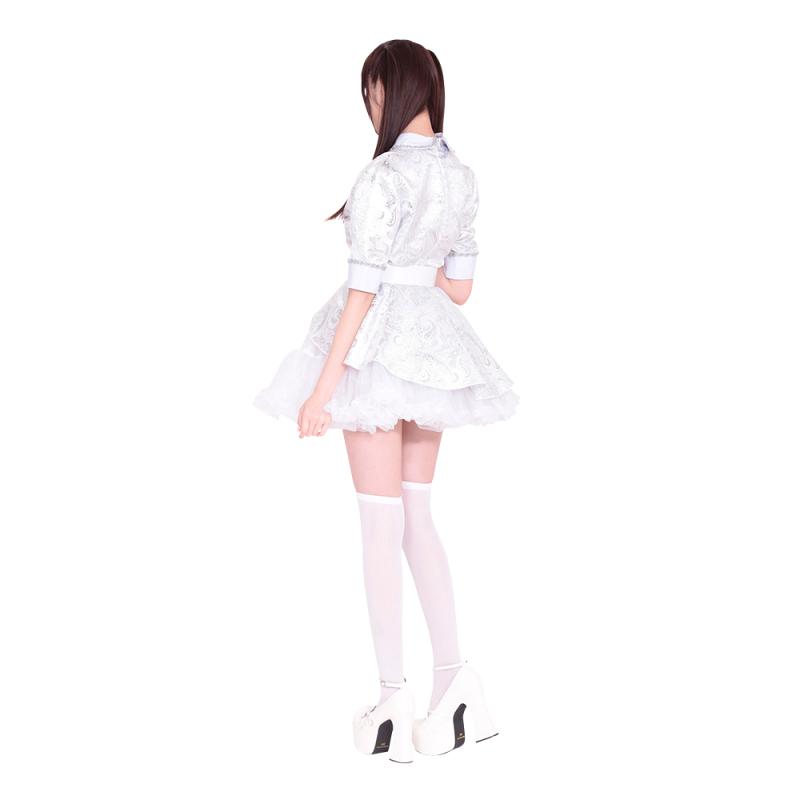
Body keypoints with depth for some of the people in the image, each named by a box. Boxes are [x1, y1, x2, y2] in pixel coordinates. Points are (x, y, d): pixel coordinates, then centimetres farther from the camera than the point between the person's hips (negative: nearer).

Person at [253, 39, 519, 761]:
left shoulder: (382, 179, -18)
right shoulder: (463, 176, 5)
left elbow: (363, 291, -19)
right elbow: (460, 286, 10)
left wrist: (321, 390, -15)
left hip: (378, 345, -7)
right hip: (434, 346, 7)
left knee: (381, 526, 1)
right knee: (417, 518, 16)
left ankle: (394, 701, 7)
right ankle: (455, 677, 12)